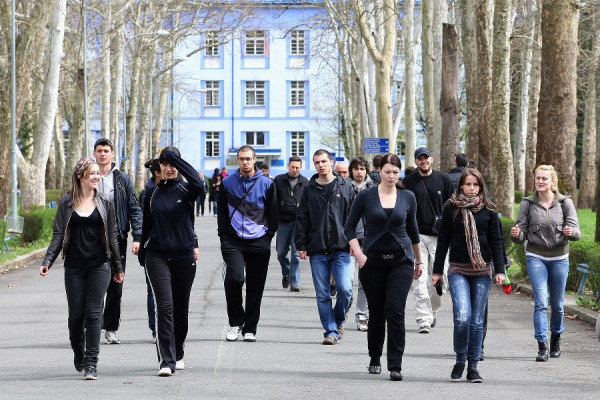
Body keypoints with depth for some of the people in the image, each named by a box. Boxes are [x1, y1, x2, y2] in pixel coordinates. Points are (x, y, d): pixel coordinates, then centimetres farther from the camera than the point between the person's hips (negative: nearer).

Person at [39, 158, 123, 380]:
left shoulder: (105, 203, 5)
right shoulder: (67, 202, 4)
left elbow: (112, 237, 10)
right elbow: (58, 235, 5)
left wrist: (118, 267, 12)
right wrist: (47, 261, -6)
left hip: (99, 266, 0)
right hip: (74, 267, 0)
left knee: (93, 314, -6)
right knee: (76, 315, 4)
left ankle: (91, 364, -5)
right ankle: (78, 354, 29)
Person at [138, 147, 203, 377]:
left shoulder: (185, 190, 0)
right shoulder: (152, 194, 8)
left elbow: (197, 183, -25)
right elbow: (147, 225, 15)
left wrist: (175, 156, -20)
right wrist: (142, 253, 16)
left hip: (184, 256, 0)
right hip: (157, 256, 0)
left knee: (181, 308, 10)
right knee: (164, 306, -12)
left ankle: (178, 355, 28)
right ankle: (166, 360, -16)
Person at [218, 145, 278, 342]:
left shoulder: (266, 184, 5)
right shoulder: (228, 183, 7)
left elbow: (273, 215, 10)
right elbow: (222, 213, 12)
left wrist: (268, 238, 3)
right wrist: (224, 237, 3)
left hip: (258, 243, 0)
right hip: (233, 242, 0)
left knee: (255, 287, 3)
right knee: (234, 278, -17)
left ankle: (250, 328, 14)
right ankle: (235, 322, 1)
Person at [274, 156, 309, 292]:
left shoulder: (305, 183, 5)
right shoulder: (279, 180, 5)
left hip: (298, 221, -1)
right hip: (282, 222, 1)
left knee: (296, 252, -3)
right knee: (281, 252, 5)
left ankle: (294, 282, 0)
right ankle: (286, 274, 31)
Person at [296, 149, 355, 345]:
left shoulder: (344, 187, 7)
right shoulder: (310, 189, 9)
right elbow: (302, 219, 10)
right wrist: (301, 245, 3)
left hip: (341, 248, -1)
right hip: (317, 250, 1)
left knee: (345, 288, -11)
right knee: (322, 294, 0)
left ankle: (338, 320, 14)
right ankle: (331, 331, 7)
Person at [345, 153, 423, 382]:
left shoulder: (408, 198, 4)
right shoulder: (366, 196, -1)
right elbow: (349, 227, 3)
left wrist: (418, 260, 21)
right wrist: (358, 253, -10)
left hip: (401, 260, 0)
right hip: (373, 261, 0)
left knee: (395, 311, -12)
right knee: (376, 312, 7)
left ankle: (395, 366, -12)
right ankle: (375, 360, 27)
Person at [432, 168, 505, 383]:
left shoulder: (488, 211, 5)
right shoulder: (451, 209, 2)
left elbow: (496, 242, 7)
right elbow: (443, 241, 6)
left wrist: (499, 270, 0)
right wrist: (437, 271, 5)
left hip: (482, 271, 1)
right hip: (458, 270, -1)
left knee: (477, 320, 2)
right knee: (462, 317, -16)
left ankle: (473, 366, 12)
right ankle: (460, 360, 5)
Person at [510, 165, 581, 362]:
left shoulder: (565, 203, -2)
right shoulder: (528, 204, -2)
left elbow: (576, 232, -5)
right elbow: (522, 234, 0)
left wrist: (571, 232, -28)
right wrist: (516, 234, -23)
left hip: (559, 258, 1)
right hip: (536, 257, -1)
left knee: (557, 304, 10)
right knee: (541, 302, -12)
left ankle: (556, 338, 34)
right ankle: (542, 346, -12)